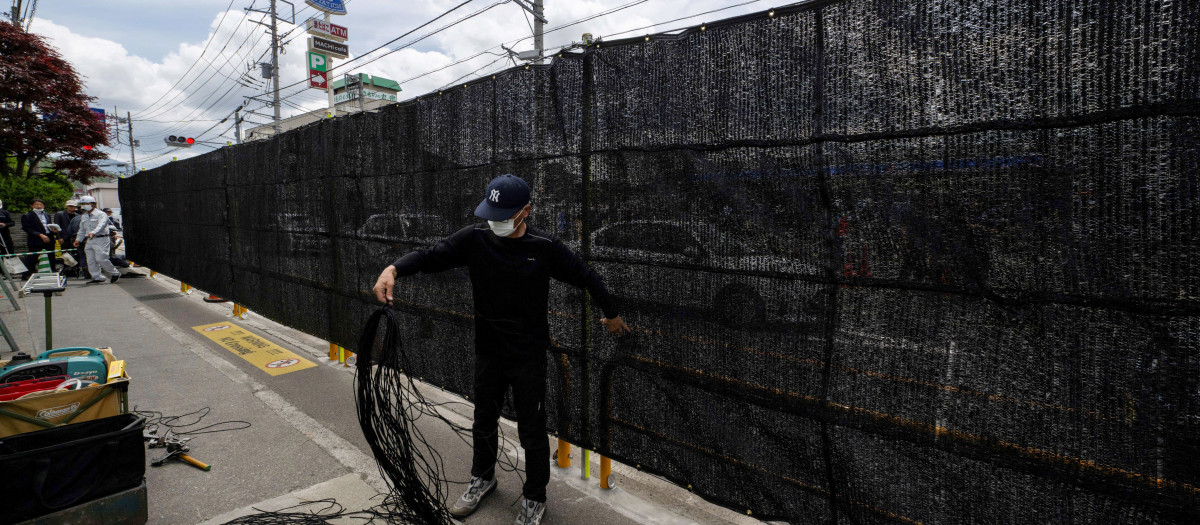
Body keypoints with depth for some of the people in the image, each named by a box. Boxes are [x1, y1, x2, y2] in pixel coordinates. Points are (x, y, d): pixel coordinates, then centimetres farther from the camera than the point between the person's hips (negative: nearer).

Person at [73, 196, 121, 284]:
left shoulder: (101, 214, -6)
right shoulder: (84, 217, 19)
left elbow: (101, 225, -24)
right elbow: (82, 230, 26)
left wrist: (93, 232, -39)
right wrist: (78, 240, 19)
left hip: (101, 239, -8)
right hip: (89, 241, 8)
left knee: (101, 258, -13)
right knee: (91, 260, 3)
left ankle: (115, 273, 1)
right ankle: (97, 277, 9)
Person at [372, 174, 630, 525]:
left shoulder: (543, 247, -15)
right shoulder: (476, 238, -9)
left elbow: (587, 277, -4)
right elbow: (430, 256, -13)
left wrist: (612, 315, 7)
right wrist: (394, 269, -34)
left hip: (528, 357, -3)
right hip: (488, 351, 3)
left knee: (532, 430, 8)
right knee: (484, 420, 22)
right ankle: (483, 479, 48)